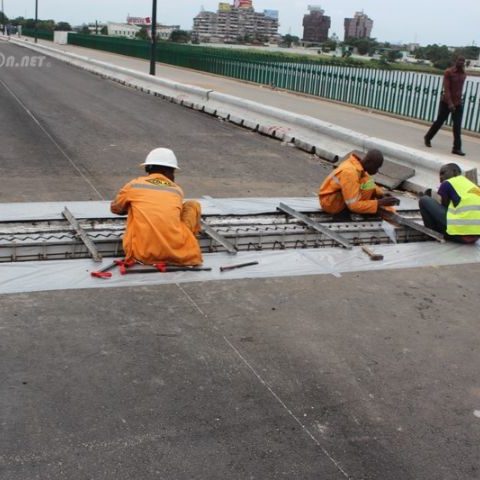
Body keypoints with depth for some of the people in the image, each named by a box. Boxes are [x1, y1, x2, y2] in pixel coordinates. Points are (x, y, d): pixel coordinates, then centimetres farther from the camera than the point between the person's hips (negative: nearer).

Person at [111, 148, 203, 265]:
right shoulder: (177, 190, 13)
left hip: (142, 254, 0)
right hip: (177, 253, 0)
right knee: (193, 205, 22)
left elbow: (115, 208, 30)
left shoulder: (134, 185, 11)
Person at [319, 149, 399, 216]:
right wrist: (380, 202, -27)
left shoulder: (358, 163, -2)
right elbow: (353, 205, -28)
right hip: (330, 203, -9)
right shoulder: (350, 172, -28)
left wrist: (382, 194, -6)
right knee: (368, 185, -23)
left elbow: (373, 186, 13)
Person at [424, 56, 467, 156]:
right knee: (439, 122, 8)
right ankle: (428, 138, 31)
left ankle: (457, 148, -5)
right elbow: (446, 89, -18)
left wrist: (457, 101, 15)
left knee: (457, 126, -4)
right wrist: (450, 103, -27)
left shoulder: (463, 74, 6)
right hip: (446, 102, -4)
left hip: (458, 103, 4)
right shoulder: (448, 72, -10)